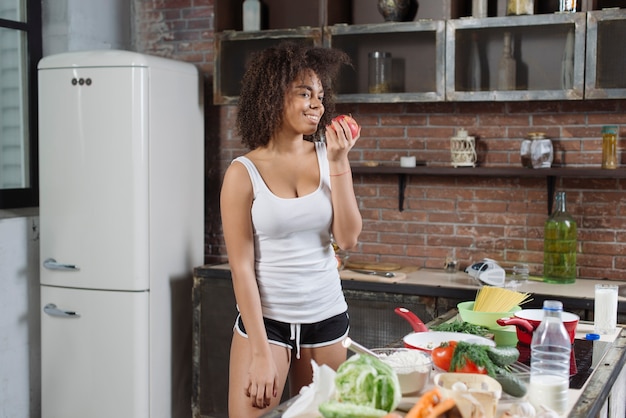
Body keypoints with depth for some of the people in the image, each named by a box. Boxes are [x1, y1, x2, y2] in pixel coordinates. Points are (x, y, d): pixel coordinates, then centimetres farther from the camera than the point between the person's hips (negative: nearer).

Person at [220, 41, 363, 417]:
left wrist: (339, 163, -12)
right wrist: (261, 354, -13)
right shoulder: (244, 173, -8)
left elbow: (348, 239, -6)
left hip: (327, 318, 3)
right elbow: (242, 268, -9)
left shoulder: (328, 157, 1)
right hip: (265, 318, -3)